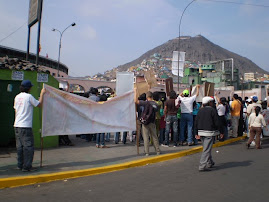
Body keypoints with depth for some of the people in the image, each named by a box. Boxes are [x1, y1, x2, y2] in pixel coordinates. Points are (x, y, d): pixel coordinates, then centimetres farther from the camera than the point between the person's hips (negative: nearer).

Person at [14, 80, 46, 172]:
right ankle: (27, 166, -1)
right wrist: (42, 94, 8)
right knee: (28, 146, -2)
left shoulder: (17, 97, 12)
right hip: (25, 126, -8)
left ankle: (20, 165, 19)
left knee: (19, 146, 13)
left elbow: (16, 111, 17)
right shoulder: (29, 96, -10)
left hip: (17, 125, 8)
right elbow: (39, 104, -3)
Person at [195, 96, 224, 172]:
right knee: (207, 149, -6)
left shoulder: (200, 110, 9)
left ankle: (209, 163, 32)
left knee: (206, 148, 20)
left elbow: (196, 122, 8)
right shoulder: (212, 110, -8)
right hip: (209, 132, -7)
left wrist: (196, 133, 12)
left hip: (201, 132, 7)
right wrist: (221, 132, -1)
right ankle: (202, 166, -9)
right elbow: (217, 122, -9)